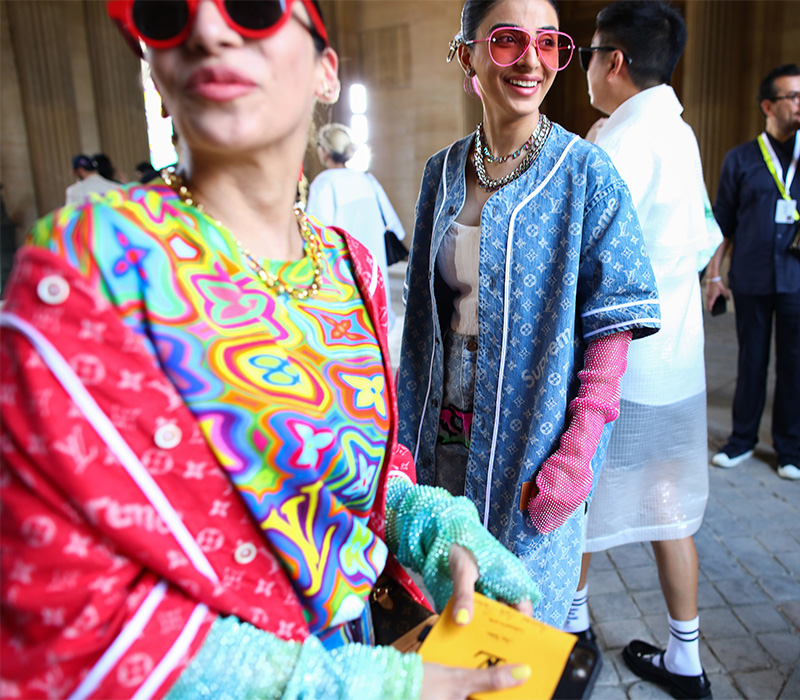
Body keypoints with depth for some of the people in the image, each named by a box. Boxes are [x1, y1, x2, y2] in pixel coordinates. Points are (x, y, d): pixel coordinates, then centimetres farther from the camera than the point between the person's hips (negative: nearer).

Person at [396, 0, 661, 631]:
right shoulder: (444, 171, 4)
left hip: (532, 439, -4)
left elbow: (614, 325, -11)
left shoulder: (585, 172, -8)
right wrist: (410, 426, 8)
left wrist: (578, 451, -18)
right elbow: (425, 313, 9)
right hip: (443, 438, 4)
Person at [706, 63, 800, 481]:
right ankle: (742, 441, 23)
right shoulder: (740, 159, 5)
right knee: (751, 362, 9)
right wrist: (714, 273, 2)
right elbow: (723, 223, 6)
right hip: (751, 278, 0)